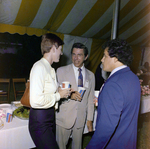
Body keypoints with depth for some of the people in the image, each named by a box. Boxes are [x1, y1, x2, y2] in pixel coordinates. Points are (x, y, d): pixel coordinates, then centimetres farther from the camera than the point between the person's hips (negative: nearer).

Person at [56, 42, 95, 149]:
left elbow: (90, 99, 8)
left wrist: (90, 119, 8)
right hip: (64, 119, -2)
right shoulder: (61, 71, -4)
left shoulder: (91, 75, 6)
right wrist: (69, 95, -24)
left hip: (81, 119, 3)